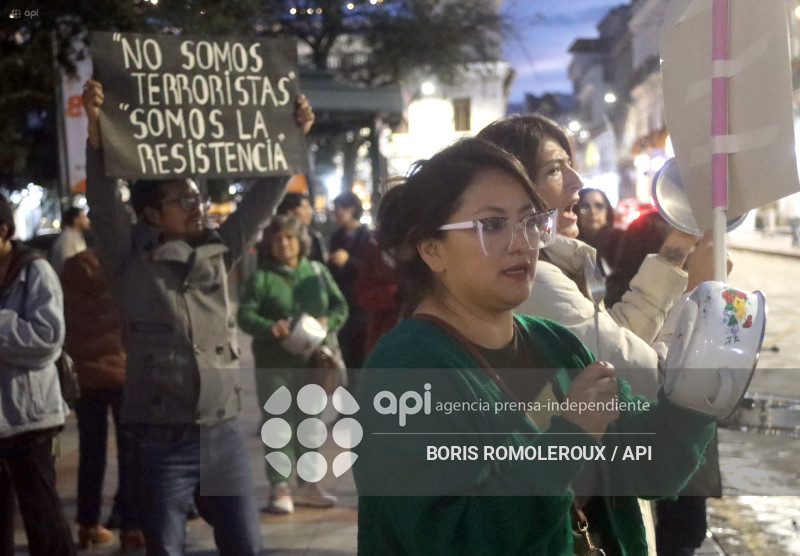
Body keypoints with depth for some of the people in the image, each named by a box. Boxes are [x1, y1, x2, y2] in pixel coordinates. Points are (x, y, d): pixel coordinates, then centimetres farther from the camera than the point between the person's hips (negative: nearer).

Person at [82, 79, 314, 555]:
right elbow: (105, 201, -16)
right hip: (162, 439, -4)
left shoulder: (218, 250, 9)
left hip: (223, 432, 4)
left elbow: (262, 201, 12)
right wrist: (97, 131, -30)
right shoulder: (130, 258, -3)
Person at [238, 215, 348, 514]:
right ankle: (280, 488, 2)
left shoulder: (317, 271, 7)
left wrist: (329, 321, -12)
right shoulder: (262, 277, -3)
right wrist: (269, 327, -28)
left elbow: (340, 305, 9)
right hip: (275, 362, -3)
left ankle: (308, 484, 23)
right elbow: (245, 314, -9)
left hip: (313, 360, 3)